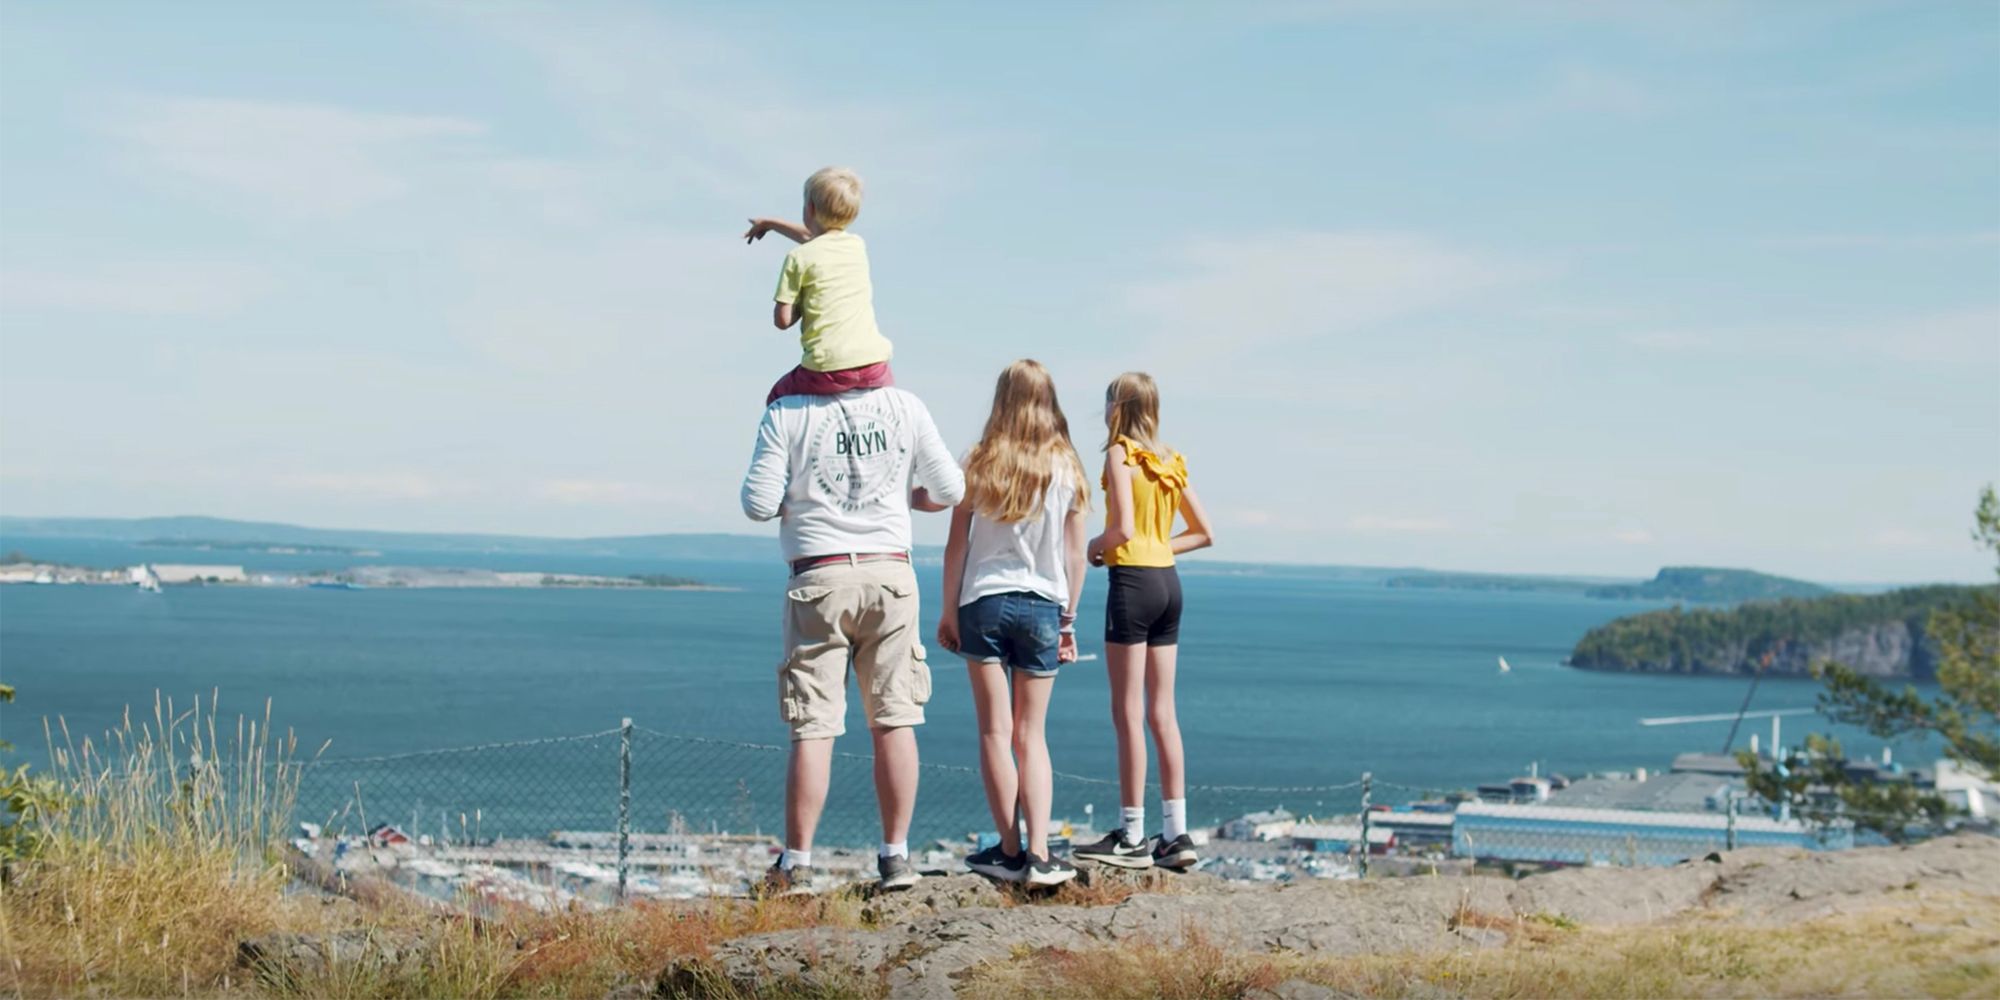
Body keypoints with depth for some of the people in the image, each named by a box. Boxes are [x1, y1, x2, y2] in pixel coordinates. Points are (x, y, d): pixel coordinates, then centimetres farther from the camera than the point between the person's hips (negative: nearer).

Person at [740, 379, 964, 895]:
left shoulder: (787, 414, -5)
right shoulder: (906, 408, 2)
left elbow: (759, 504, -8)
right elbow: (951, 490, 7)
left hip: (820, 580, -1)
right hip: (890, 573, 2)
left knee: (812, 727, 0)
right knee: (894, 719, 7)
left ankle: (797, 865, 1)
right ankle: (896, 857, 8)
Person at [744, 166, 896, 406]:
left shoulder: (799, 258, -3)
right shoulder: (857, 245, 14)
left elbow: (782, 319, -5)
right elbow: (814, 237, 35)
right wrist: (770, 223, 47)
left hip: (828, 371, -4)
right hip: (873, 363, 4)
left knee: (777, 400, 22)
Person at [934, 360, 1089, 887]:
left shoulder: (980, 463, -2)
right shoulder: (1067, 469, 0)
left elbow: (956, 546, -2)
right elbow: (1074, 556, 3)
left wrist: (949, 610, 6)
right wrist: (1068, 619, 13)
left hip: (984, 602, -1)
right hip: (1043, 606, 1)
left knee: (995, 732, 4)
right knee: (1031, 735, 8)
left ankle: (1010, 850, 4)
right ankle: (1039, 854, -2)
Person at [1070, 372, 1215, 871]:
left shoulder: (1120, 453, -8)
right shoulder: (1171, 462, 12)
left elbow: (1122, 528, -19)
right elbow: (1204, 533, 16)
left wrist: (1094, 547, -1)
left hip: (1132, 581, -7)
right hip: (1168, 581, 7)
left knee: (1128, 712, -3)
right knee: (1162, 712, 9)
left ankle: (1131, 836, -2)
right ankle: (1176, 833, 9)